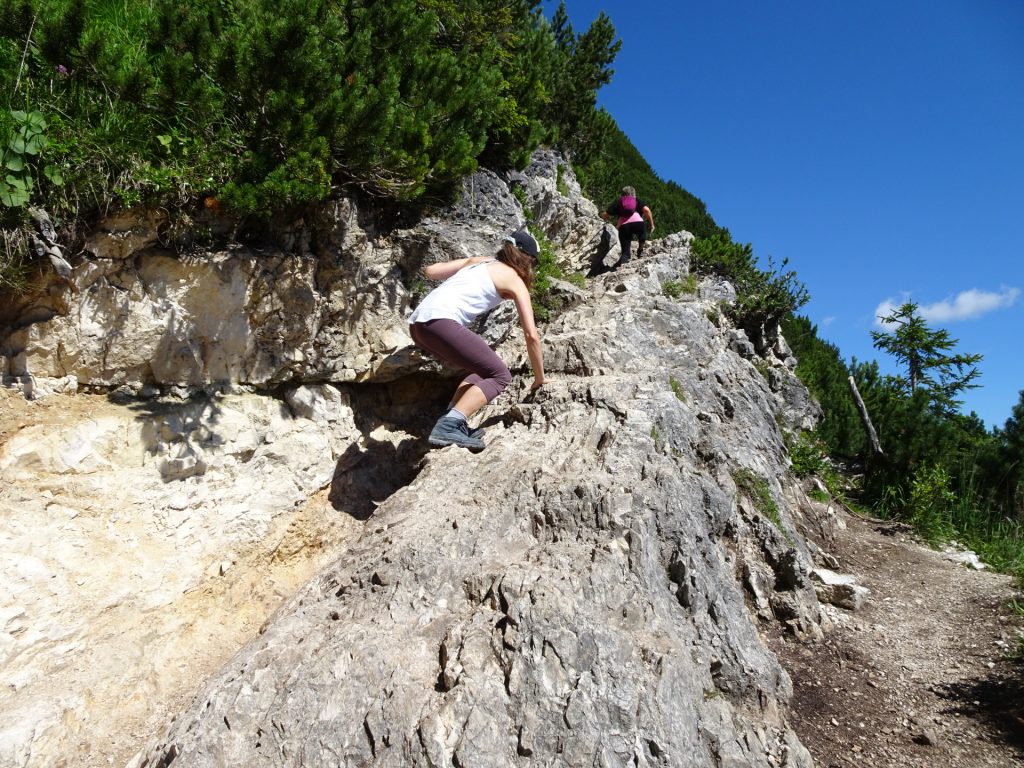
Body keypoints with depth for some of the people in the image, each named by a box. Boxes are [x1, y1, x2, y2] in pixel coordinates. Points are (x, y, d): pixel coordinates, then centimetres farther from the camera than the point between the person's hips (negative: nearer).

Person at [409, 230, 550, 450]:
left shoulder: (478, 260, 27)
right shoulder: (514, 280, 10)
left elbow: (430, 271, 25)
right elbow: (531, 335, 7)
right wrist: (539, 378, 17)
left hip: (417, 323, 8)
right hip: (440, 322, -8)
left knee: (483, 369, 21)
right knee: (500, 375, -1)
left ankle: (453, 418, 4)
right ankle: (449, 426, -18)